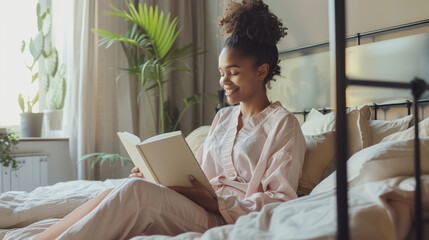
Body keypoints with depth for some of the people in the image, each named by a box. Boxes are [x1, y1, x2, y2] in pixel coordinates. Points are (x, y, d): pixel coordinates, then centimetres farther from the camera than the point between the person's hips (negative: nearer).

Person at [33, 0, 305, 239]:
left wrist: (213, 202, -18)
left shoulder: (283, 124, -1)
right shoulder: (223, 117, 22)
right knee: (114, 194, -20)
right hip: (202, 207, 6)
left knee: (136, 189, -28)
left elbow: (281, 200, -8)